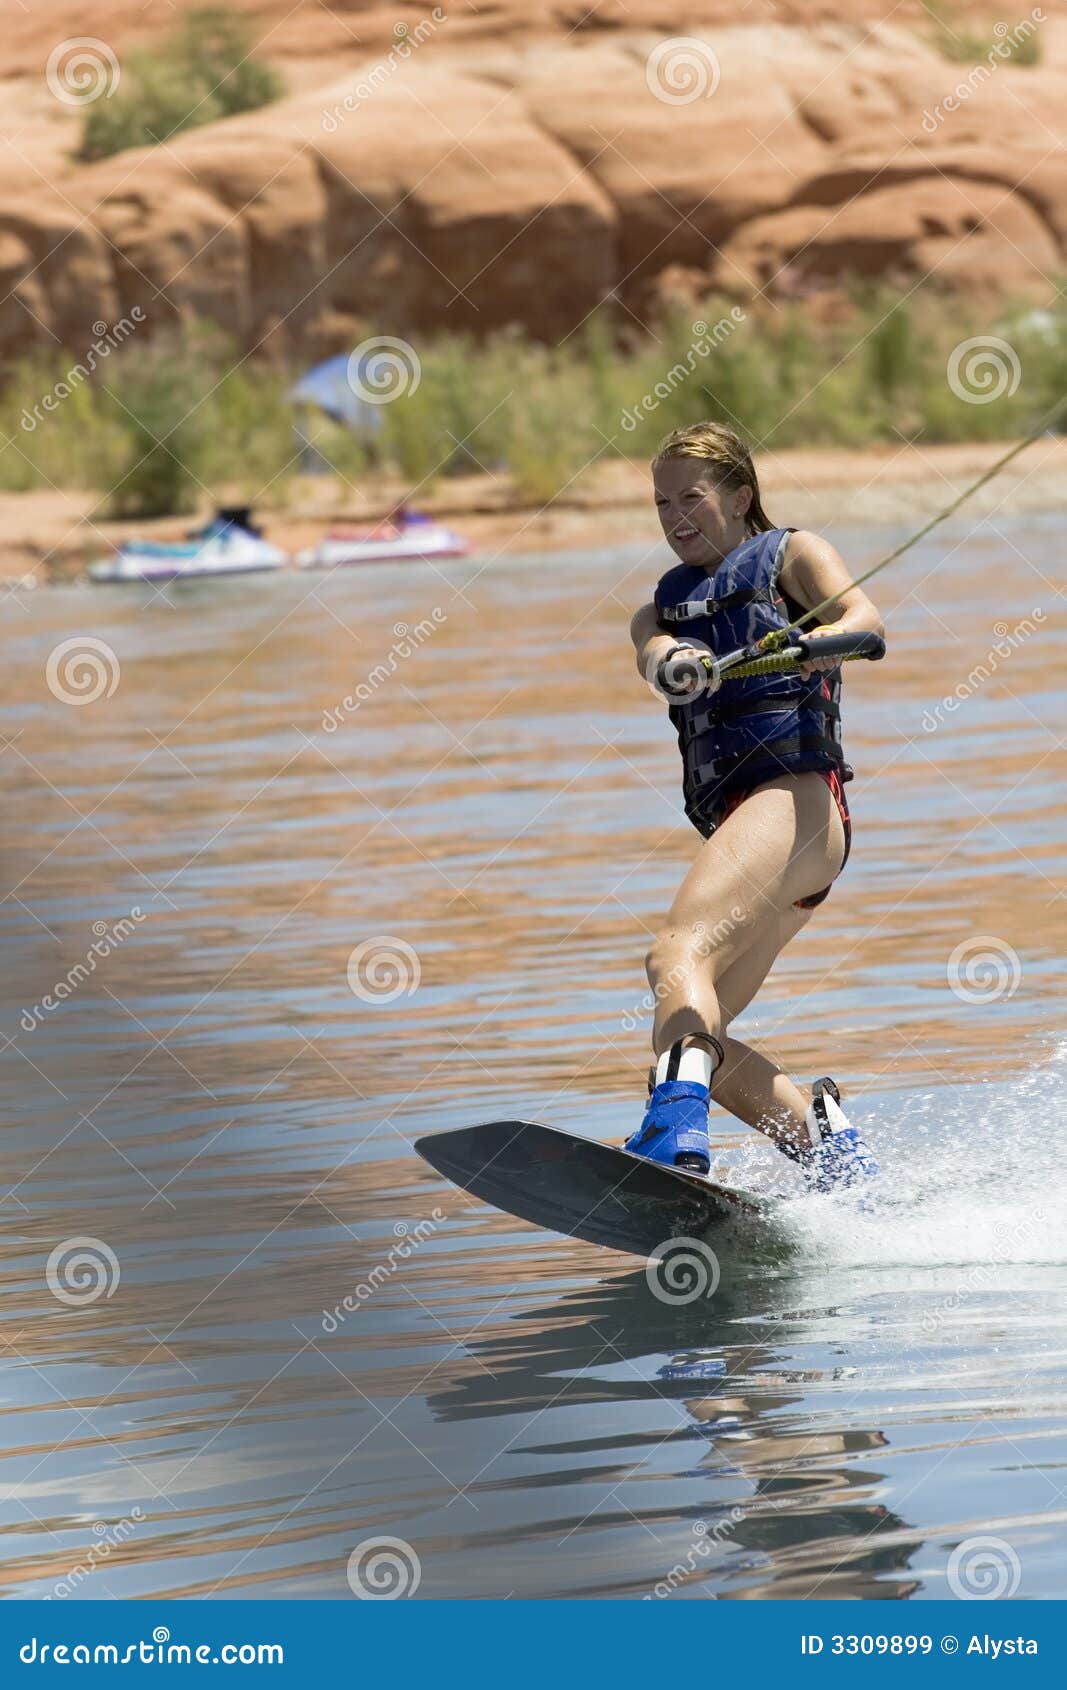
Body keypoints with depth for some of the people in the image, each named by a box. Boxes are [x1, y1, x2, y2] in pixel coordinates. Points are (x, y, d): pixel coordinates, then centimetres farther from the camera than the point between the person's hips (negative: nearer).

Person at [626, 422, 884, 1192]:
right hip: (737, 823, 8)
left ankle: (675, 1131, -53)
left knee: (679, 952, -31)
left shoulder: (792, 554, 12)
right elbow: (655, 654, 1)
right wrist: (674, 663, -26)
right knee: (692, 1038, 0)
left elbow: (865, 620, -9)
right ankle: (825, 1139, 10)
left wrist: (808, 644, -33)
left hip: (795, 797, -8)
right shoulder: (665, 607, 26)